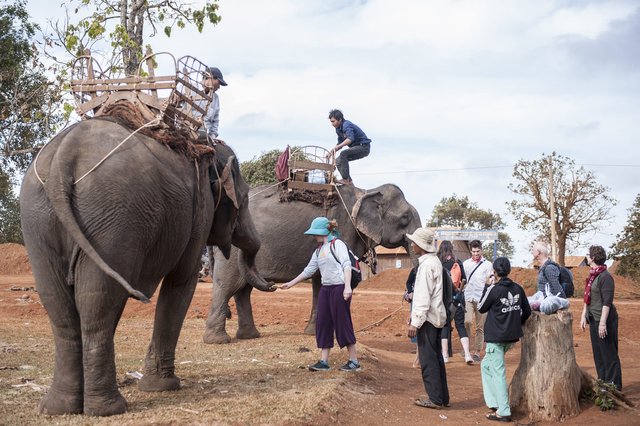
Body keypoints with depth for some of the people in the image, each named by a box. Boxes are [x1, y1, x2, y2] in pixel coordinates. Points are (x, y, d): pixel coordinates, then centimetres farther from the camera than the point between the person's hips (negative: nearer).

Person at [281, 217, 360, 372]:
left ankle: (354, 361, 2)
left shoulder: (337, 244, -6)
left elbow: (346, 265, -15)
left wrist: (347, 287, -25)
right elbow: (309, 270, 21)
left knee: (343, 324, -5)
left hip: (339, 288, -8)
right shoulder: (318, 251, 16)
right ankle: (324, 361, 8)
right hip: (325, 289, 8)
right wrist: (291, 283, 21)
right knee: (323, 324, 4)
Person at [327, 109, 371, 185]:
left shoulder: (346, 125, -22)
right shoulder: (338, 129, 8)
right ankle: (349, 182, 6)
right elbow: (340, 143, 18)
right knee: (338, 161, 6)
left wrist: (337, 147, -44)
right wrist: (331, 152, 3)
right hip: (356, 148, 10)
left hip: (364, 147, -10)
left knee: (344, 154, -29)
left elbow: (350, 139, -39)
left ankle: (345, 179, -27)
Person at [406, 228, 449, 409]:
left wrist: (415, 322, -20)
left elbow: (423, 297, -21)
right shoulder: (435, 261, 12)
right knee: (436, 357, 14)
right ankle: (442, 397, 20)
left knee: (428, 359, -4)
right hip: (436, 317, 10)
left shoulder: (427, 265, -17)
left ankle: (435, 399, 0)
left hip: (427, 318, -10)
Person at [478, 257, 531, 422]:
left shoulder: (493, 289, -15)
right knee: (486, 365, 21)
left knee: (498, 372, -3)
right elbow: (526, 311, 9)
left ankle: (503, 412, -4)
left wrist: (487, 287, 3)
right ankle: (494, 402, 20)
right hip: (512, 336, 7)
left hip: (496, 337, -7)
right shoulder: (518, 288, 2)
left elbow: (481, 308, -1)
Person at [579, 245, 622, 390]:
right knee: (597, 352, 15)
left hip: (604, 319, -9)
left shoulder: (605, 277, -17)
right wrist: (584, 316, 15)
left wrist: (603, 323, -22)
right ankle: (602, 382, 25)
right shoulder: (592, 275, 10)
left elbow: (607, 302, -20)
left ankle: (613, 385, 8)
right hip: (593, 319, 9)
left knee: (608, 353, 0)